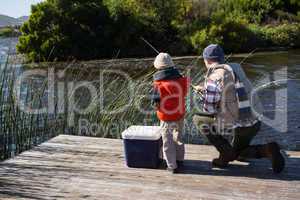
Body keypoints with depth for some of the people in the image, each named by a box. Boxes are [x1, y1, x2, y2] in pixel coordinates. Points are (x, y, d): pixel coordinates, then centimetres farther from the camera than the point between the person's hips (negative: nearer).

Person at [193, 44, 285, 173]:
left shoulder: (212, 79, -12)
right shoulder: (235, 69, 13)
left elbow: (209, 110, -10)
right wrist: (204, 89, 43)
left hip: (237, 126, -8)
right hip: (254, 122, 8)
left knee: (198, 119, 10)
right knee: (237, 154, 31)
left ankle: (226, 153, 8)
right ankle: (267, 150, 5)